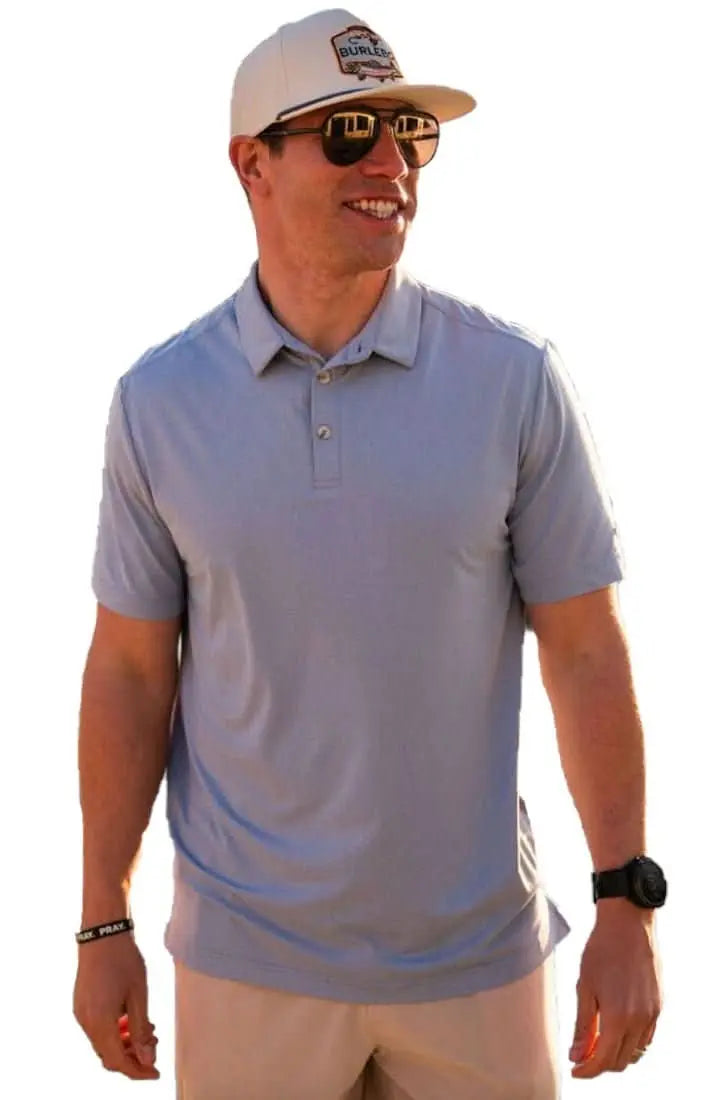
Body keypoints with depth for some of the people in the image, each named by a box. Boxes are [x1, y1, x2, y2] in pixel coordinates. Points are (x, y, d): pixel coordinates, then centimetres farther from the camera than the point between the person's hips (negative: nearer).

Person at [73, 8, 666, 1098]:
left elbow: (587, 654, -2)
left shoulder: (515, 380, -5)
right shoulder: (159, 401, -2)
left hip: (478, 955, 0)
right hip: (246, 961, 0)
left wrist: (628, 906, -4)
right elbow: (130, 674, 3)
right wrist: (102, 925, 3)